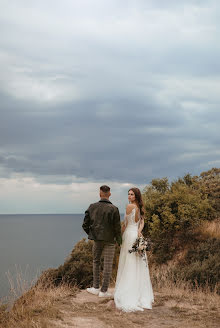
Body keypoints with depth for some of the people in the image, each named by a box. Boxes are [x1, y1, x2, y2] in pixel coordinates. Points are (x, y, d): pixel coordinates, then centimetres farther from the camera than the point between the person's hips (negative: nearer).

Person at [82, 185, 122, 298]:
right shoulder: (113, 209, -14)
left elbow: (85, 224, -2)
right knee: (108, 265, 4)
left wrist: (90, 234, 15)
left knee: (96, 262, 19)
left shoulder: (92, 207, -5)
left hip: (97, 239, 3)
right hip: (109, 240, -3)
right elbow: (117, 227, -12)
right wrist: (119, 241, 2)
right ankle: (104, 291, 6)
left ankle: (96, 287, 22)